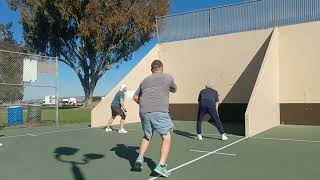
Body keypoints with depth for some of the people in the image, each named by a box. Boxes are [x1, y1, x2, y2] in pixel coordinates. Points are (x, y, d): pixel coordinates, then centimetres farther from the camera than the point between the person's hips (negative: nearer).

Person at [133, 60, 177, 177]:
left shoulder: (145, 80, 22)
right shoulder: (168, 77, 11)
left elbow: (135, 97, 29)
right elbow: (174, 90, 31)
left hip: (144, 112, 5)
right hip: (159, 112, -5)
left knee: (147, 136, 24)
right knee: (166, 137, 0)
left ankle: (140, 158, 11)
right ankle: (161, 166, -10)